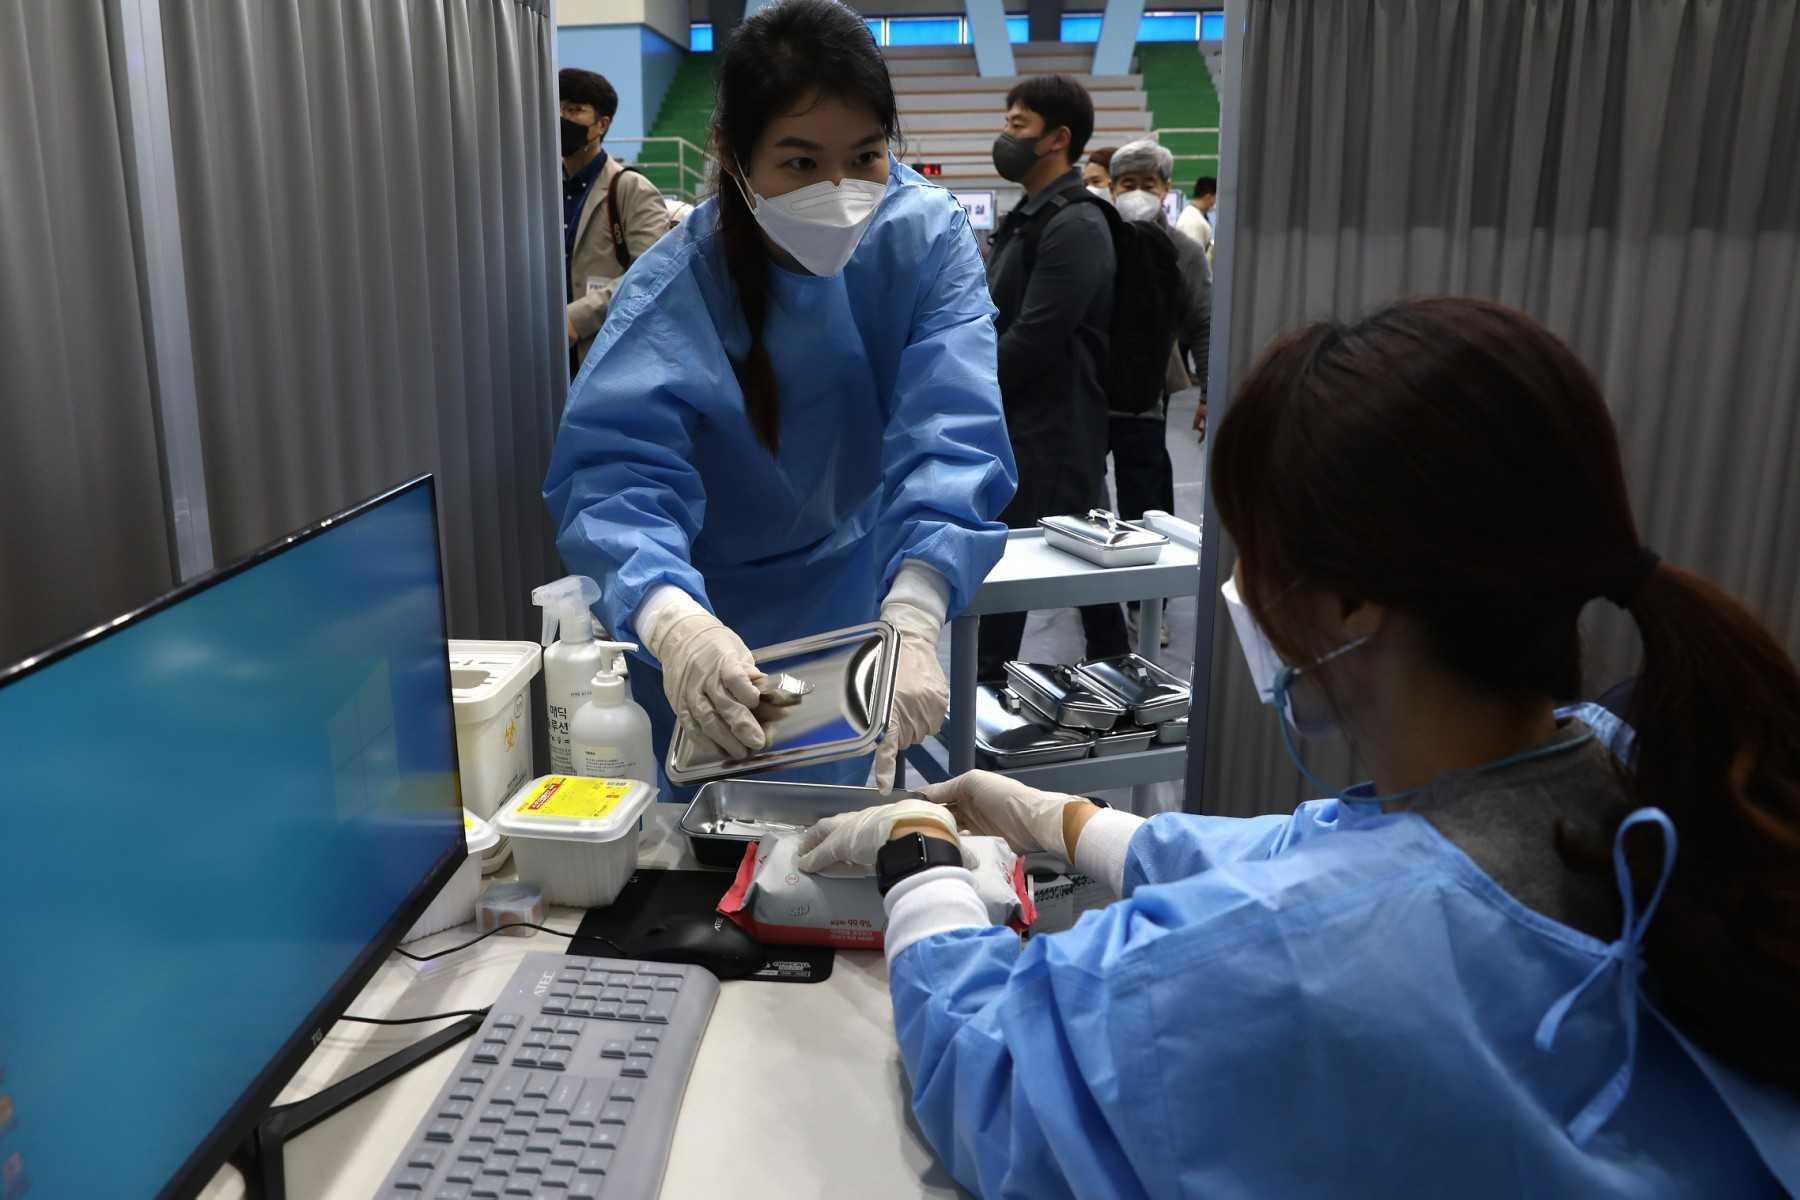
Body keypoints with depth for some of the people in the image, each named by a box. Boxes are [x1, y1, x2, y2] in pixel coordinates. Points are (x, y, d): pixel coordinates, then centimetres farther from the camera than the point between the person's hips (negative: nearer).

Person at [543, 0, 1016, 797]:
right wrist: (673, 620, -58)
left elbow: (952, 433, -32)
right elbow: (616, 470, -37)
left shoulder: (929, 240, -20)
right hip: (719, 618, -1)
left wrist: (912, 620, -48)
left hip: (861, 597, 2)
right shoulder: (672, 291, -25)